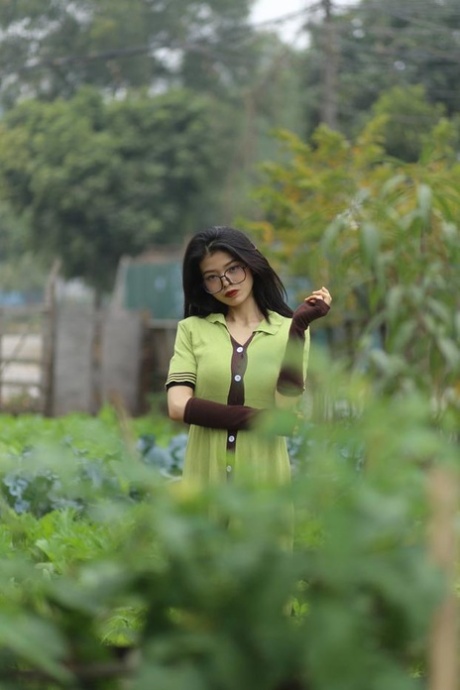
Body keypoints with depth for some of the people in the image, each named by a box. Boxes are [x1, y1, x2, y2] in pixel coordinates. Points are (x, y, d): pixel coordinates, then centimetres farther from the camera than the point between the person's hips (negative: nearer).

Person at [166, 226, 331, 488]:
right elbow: (179, 406, -6)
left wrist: (299, 325, -14)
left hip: (264, 477, -1)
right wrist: (262, 419, -8)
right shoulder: (192, 329, 7)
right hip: (205, 476, 1)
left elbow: (286, 407, -10)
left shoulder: (290, 330, 5)